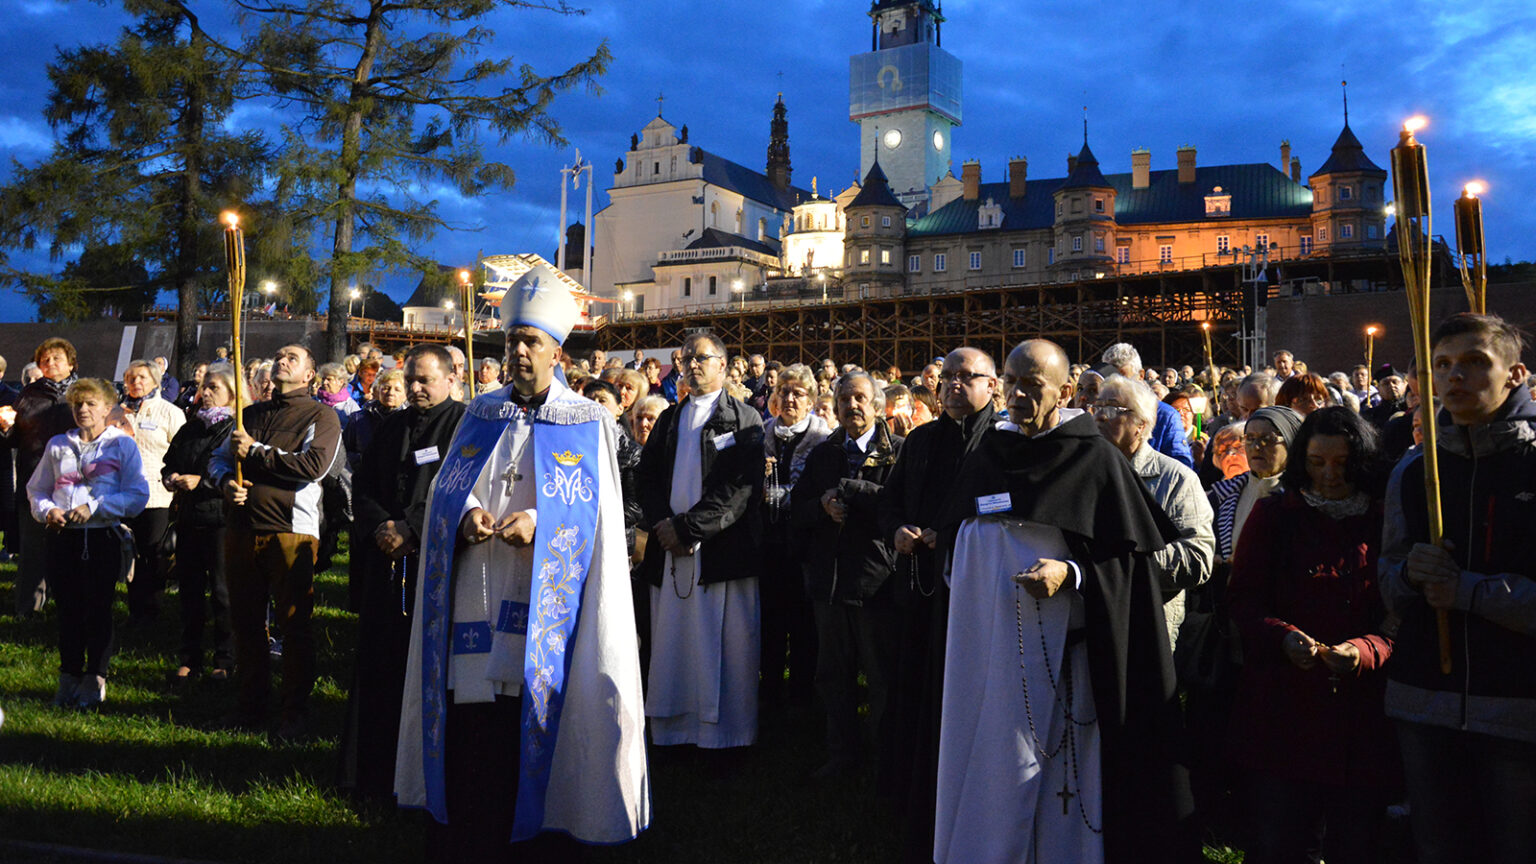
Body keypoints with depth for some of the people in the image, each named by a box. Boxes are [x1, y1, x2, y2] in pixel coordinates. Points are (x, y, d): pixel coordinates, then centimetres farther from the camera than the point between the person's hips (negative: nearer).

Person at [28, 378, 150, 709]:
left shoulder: (122, 445, 0)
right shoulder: (57, 445, 13)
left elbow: (138, 495, -7)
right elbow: (36, 489, 18)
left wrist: (94, 507, -15)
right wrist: (47, 511, -3)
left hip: (103, 536, -3)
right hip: (63, 537, 4)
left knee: (98, 611, 2)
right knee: (68, 610, 8)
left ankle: (94, 681, 13)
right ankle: (69, 679, 20)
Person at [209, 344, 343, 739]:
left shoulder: (321, 417, 3)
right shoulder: (252, 413, 21)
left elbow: (314, 465, -13)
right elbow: (219, 458, 24)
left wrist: (255, 451, -9)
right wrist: (226, 482, 1)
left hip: (291, 531, -5)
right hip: (242, 526, 5)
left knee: (295, 624, -3)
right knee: (245, 620, 10)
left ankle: (296, 711, 6)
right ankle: (251, 703, 23)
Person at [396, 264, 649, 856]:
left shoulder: (587, 424, 2)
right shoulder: (479, 416, 13)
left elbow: (592, 512, -4)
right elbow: (446, 490, 10)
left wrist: (538, 522, -20)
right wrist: (467, 516, -11)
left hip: (544, 602, -3)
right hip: (474, 597, 3)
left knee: (535, 719, 1)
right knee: (470, 725, 4)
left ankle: (537, 833, 16)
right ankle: (463, 836, 19)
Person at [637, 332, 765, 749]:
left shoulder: (744, 419, 1)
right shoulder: (669, 420, 18)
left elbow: (742, 487, -10)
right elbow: (647, 476, 13)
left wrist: (687, 527, -14)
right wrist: (662, 525, -6)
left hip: (722, 553, -5)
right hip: (670, 549, 5)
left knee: (724, 649, -1)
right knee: (672, 643, 8)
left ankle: (725, 734, 10)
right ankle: (675, 730, 18)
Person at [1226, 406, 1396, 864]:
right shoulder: (1274, 515, 5)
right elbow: (1242, 597, 2)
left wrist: (1364, 650, -18)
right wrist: (1283, 637, -17)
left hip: (1360, 708, 1)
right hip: (1279, 709, 0)